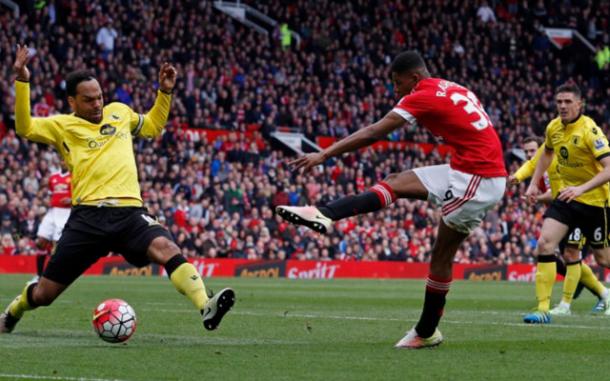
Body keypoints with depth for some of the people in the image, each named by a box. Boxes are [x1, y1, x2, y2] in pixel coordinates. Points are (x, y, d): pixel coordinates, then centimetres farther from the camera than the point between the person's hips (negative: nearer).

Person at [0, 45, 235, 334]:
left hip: (129, 211, 2)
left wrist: (164, 92, 26)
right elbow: (24, 128, -7)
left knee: (166, 248, -31)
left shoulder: (119, 112, 21)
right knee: (44, 294, 5)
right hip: (88, 215, -2)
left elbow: (153, 126, 39)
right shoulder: (63, 125, 8)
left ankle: (206, 309, -46)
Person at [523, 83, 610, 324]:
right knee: (544, 243, -13)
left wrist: (581, 189, -37)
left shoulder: (590, 130, -21)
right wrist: (534, 183, 14)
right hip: (566, 196, 5)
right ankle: (543, 309, -14)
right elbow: (547, 153, 22)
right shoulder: (554, 127, -1)